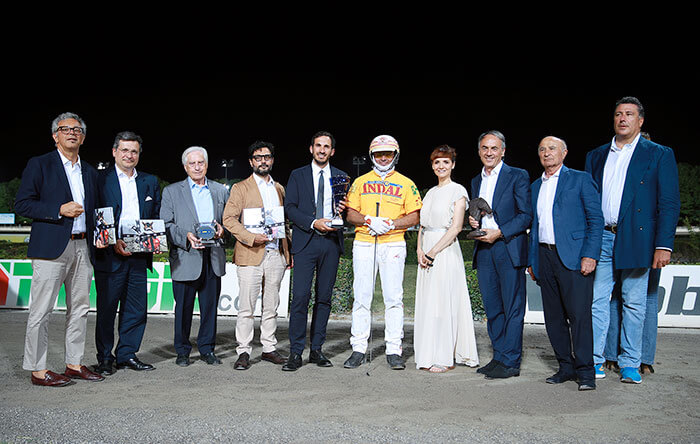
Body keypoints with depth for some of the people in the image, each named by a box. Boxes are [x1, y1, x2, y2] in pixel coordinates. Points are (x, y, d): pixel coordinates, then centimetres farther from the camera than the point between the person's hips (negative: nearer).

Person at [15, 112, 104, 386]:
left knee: (79, 309, 10)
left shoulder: (90, 172, 18)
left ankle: (74, 364, 20)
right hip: (51, 247, -6)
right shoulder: (39, 165, 1)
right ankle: (37, 369, 7)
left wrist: (96, 236, 7)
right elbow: (22, 204, -6)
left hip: (83, 247, 6)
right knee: (41, 311, -2)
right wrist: (59, 210, -15)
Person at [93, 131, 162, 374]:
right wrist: (113, 242, -14)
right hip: (110, 256, -4)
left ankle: (127, 354, 21)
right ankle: (105, 358, 17)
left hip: (139, 256, 4)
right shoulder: (100, 179, 0)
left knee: (136, 308, 7)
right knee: (106, 308, 4)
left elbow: (156, 217, 16)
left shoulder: (150, 182, 14)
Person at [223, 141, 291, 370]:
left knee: (271, 306, 10)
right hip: (251, 255, -4)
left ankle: (269, 348, 19)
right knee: (246, 307, -3)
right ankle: (243, 352, 5)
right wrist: (251, 237, -17)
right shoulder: (240, 188, 3)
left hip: (276, 254, 4)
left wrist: (289, 250, 13)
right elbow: (228, 219, -6)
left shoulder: (279, 189, 17)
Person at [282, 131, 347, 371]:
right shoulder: (298, 175, 9)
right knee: (300, 296, -9)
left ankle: (316, 349, 15)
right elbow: (290, 208, 1)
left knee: (324, 297, 6)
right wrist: (313, 223, -12)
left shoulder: (341, 177, 15)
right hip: (305, 243, -2)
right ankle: (295, 352, -2)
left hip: (331, 241, 2)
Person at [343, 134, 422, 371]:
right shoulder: (360, 182, 14)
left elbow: (414, 217, 5)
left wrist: (391, 223, -11)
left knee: (394, 298, -3)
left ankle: (394, 350, 4)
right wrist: (369, 220, -11)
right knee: (361, 298, 1)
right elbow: (350, 213, 9)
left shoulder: (406, 184, 10)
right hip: (363, 244, 1)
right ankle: (358, 349, 9)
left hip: (393, 244, -1)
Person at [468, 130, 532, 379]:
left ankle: (510, 362, 3)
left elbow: (526, 215, -7)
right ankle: (499, 357, 18)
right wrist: (472, 222, 3)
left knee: (512, 307, -2)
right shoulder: (476, 181, 19)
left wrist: (499, 233, -15)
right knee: (492, 308, 9)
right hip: (483, 251, 6)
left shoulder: (517, 176, 0)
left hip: (509, 249, -6)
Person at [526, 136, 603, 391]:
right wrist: (531, 260, 14)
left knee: (579, 314, -8)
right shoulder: (535, 186, 19)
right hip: (544, 256, 6)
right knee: (554, 317, 7)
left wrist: (590, 255, -13)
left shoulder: (580, 179, 3)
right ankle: (566, 367, 17)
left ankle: (585, 371, 1)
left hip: (573, 257, -6)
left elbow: (596, 219, -3)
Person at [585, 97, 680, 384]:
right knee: (597, 300, 2)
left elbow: (669, 203, -1)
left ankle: (630, 364, 16)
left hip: (635, 240, -3)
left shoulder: (659, 155, 4)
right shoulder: (596, 156, 15)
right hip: (601, 239, 3)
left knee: (634, 303, 5)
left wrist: (664, 244, -11)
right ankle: (595, 360, 11)